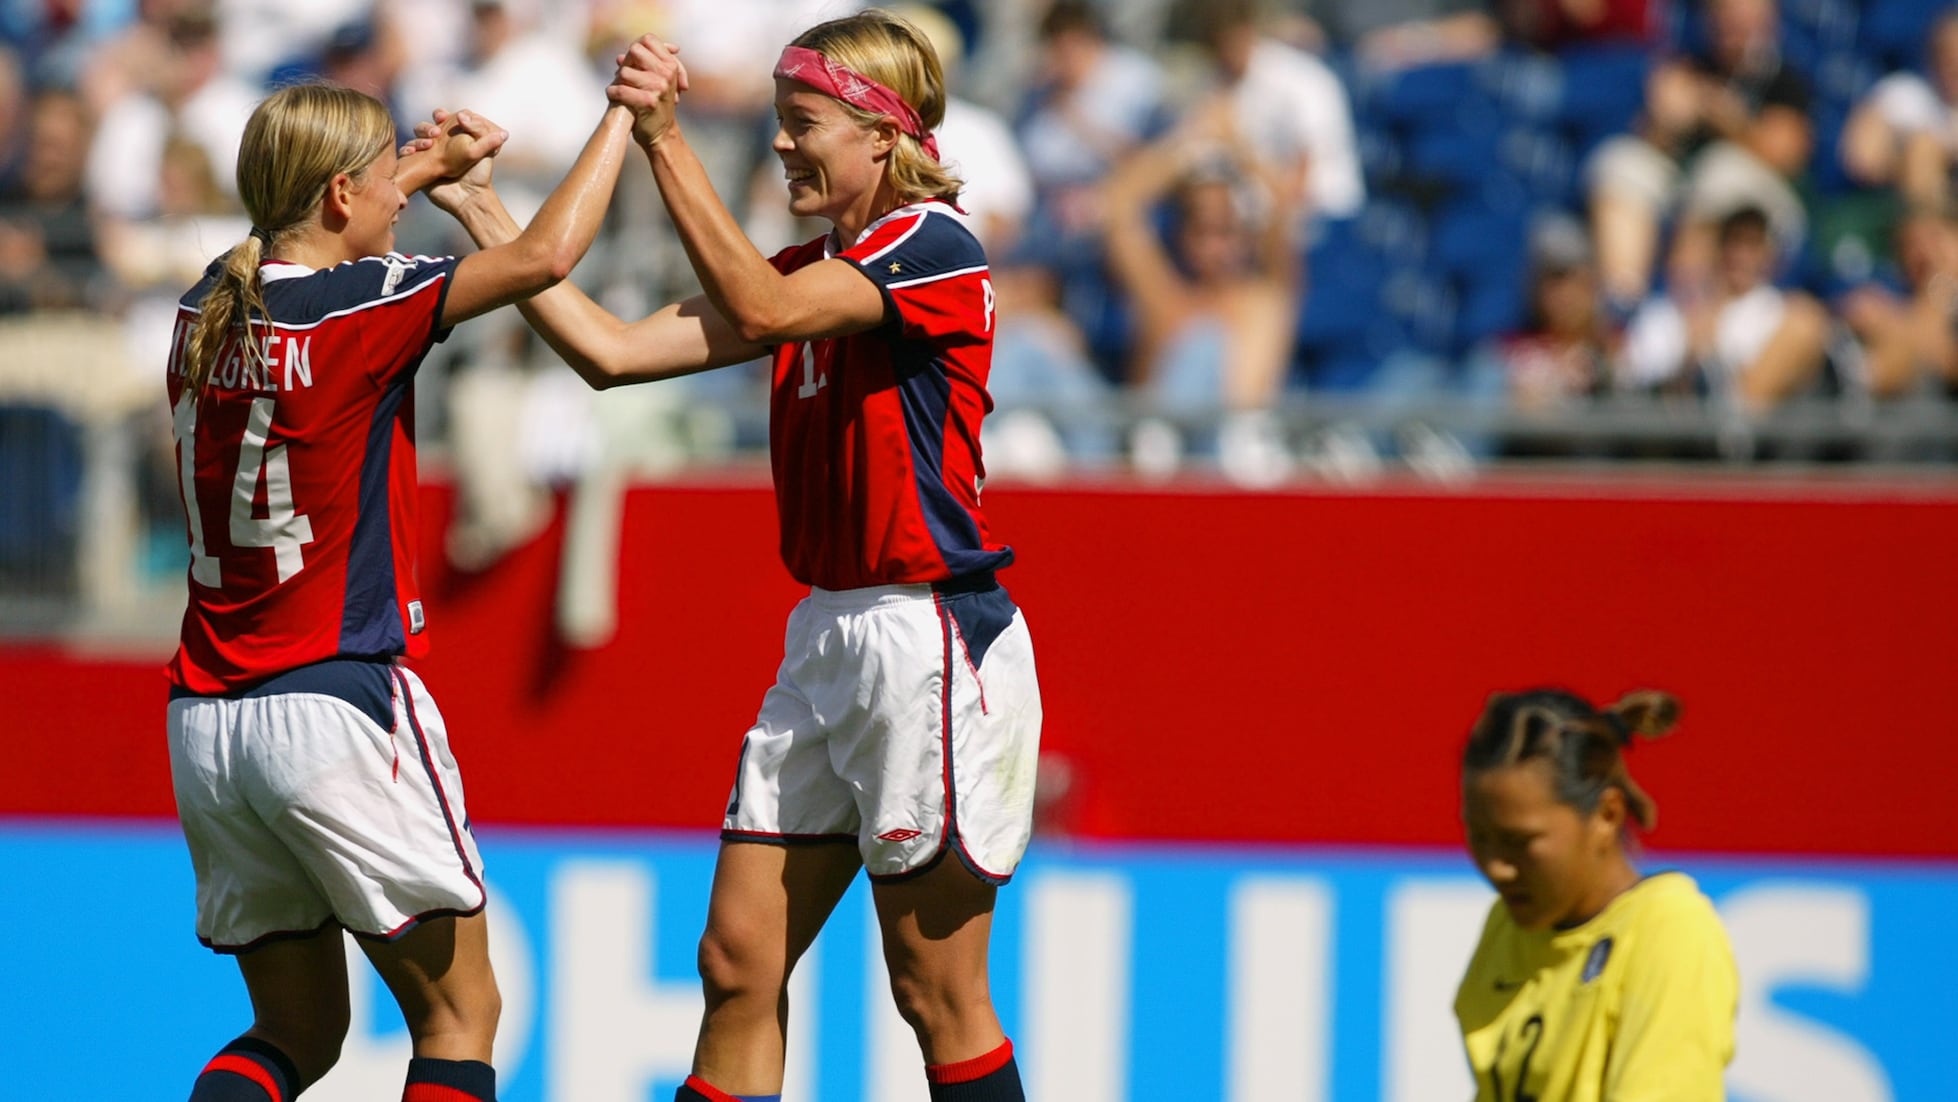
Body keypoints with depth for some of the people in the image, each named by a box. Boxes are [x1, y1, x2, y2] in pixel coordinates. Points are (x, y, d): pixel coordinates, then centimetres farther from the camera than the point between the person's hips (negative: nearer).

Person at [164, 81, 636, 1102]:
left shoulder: (211, 304, 8)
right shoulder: (360, 307, -12)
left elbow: (303, 240, 32)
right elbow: (546, 253, -9)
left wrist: (433, 166, 39)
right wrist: (626, 116, 4)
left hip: (206, 716, 7)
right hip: (338, 704, -7)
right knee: (458, 1015, 6)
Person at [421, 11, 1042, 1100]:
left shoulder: (933, 245, -11)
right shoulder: (812, 268, 14)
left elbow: (759, 314, -27)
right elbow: (614, 351, 9)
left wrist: (667, 142, -30)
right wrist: (481, 208, 6)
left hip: (935, 642, -8)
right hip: (828, 639, 8)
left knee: (938, 996, -3)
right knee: (738, 965, 4)